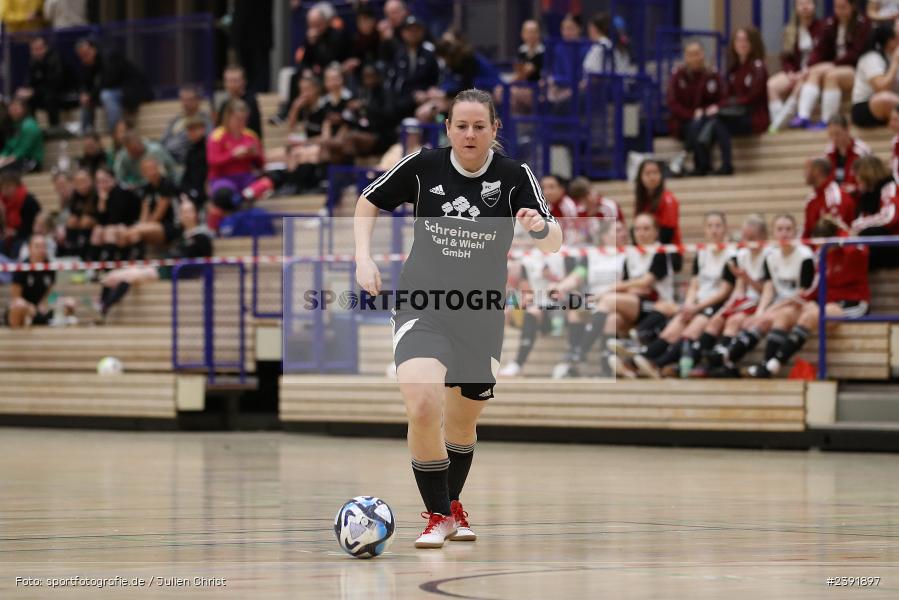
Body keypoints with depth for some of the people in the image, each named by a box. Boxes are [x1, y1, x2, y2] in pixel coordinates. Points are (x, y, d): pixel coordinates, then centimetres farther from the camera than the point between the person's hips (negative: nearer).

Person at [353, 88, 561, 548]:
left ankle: (452, 506, 41)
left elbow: (552, 244, -16)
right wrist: (363, 258, -6)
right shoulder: (423, 166, -7)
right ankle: (437, 515, -8)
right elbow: (368, 202, 8)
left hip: (481, 316, 2)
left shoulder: (514, 177, -8)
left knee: (462, 422, 15)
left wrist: (541, 226, -39)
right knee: (422, 405, -24)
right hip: (421, 307, -2)